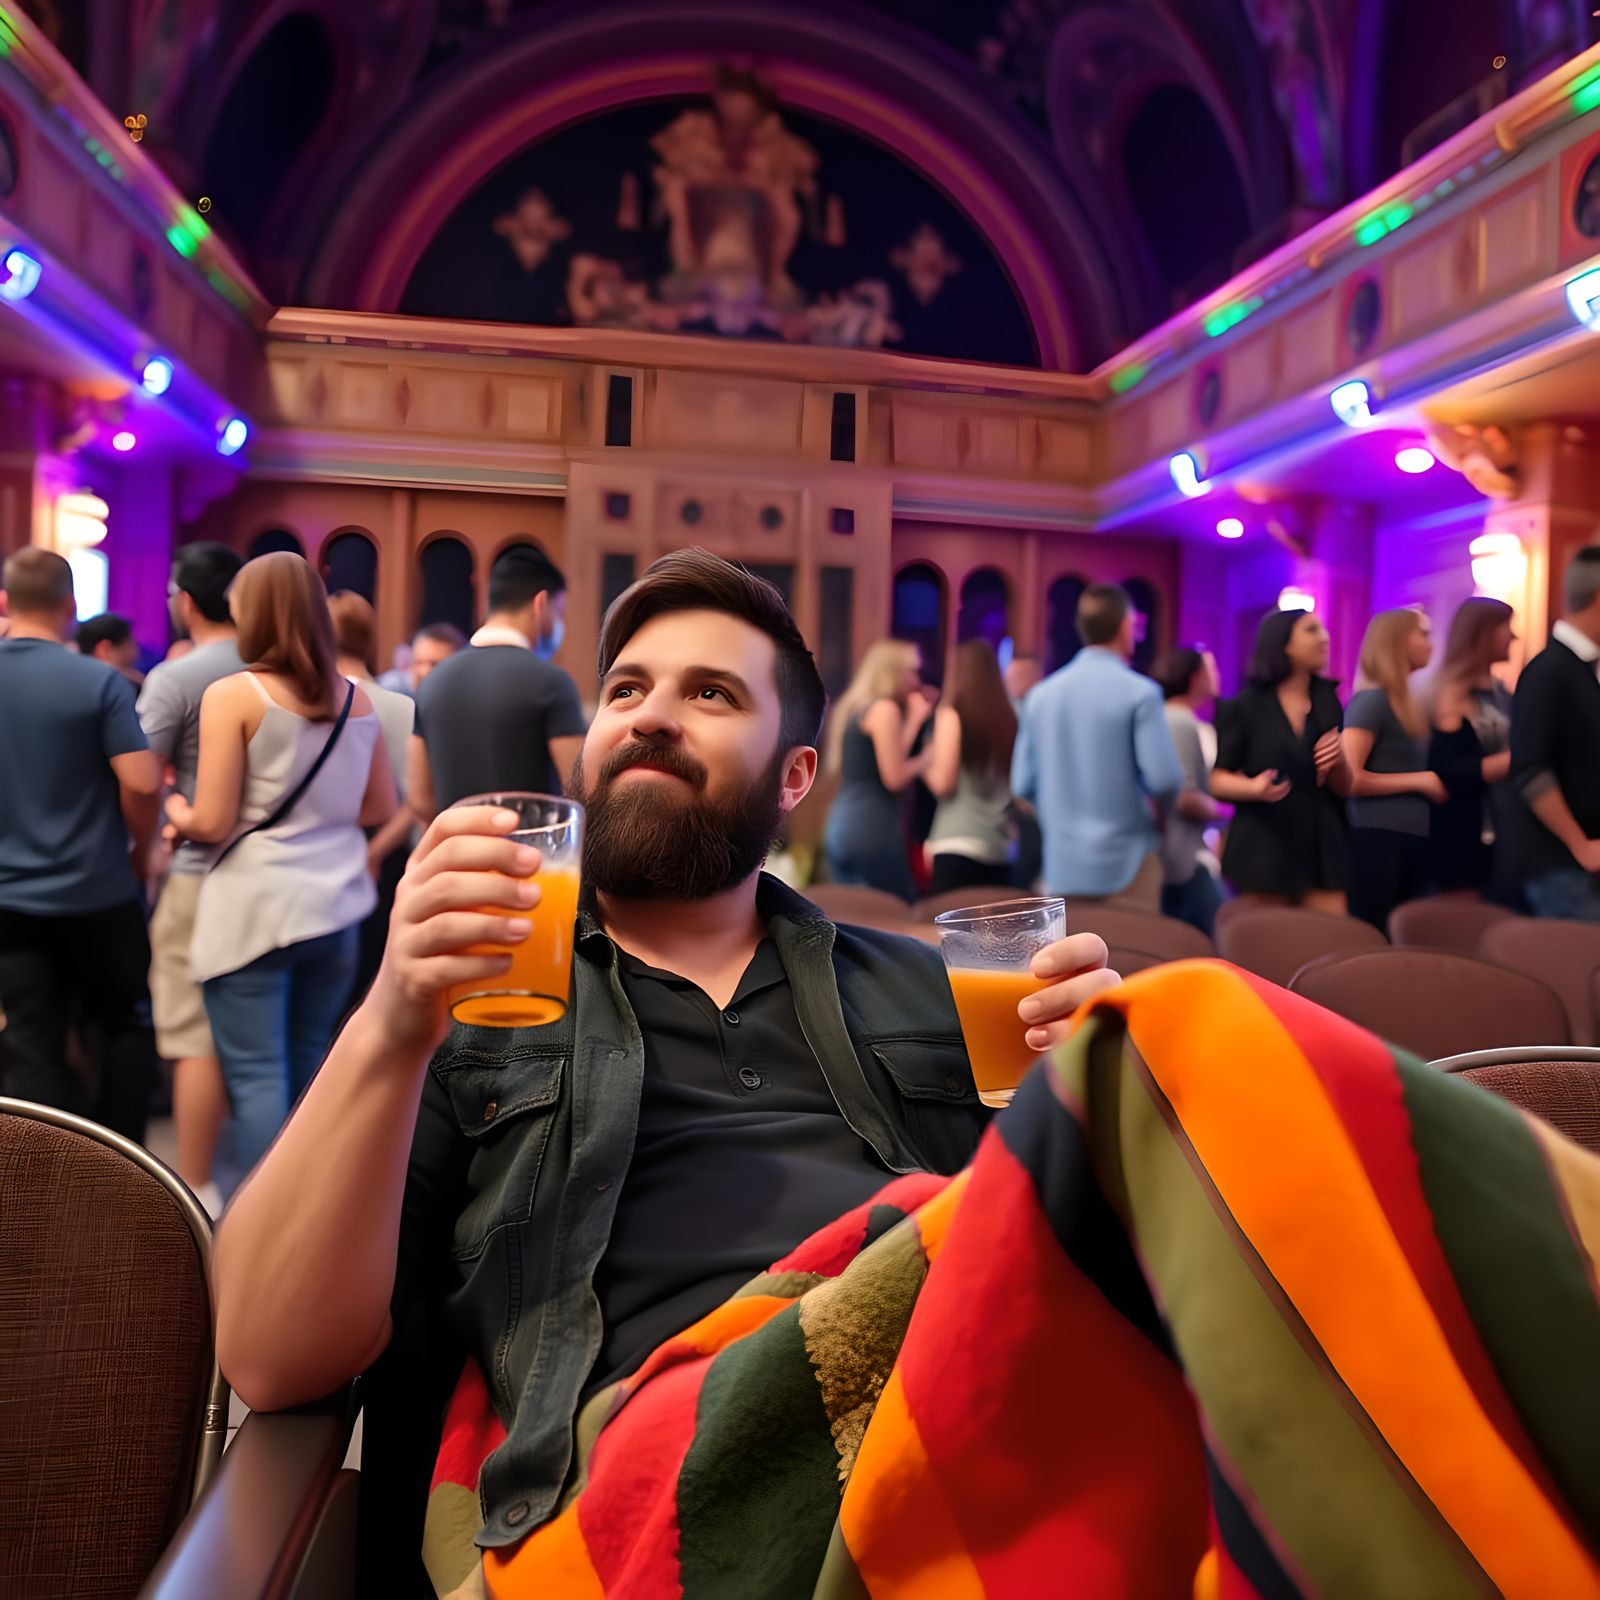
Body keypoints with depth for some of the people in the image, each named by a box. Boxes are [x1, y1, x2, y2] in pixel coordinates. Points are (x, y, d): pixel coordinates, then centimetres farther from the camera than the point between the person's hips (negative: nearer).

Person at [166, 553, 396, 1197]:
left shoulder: (231, 695, -8)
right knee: (308, 1067, 18)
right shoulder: (356, 699, 6)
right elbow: (381, 807, 14)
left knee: (257, 1076, 3)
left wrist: (175, 811, 10)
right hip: (334, 907, 5)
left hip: (254, 910, -5)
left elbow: (213, 824, -10)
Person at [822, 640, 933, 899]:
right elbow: (895, 778, -13)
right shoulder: (885, 709, -9)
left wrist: (914, 719, 17)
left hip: (840, 825, 9)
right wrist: (929, 756, 1)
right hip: (871, 827, -9)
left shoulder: (853, 706, 18)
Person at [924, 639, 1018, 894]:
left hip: (958, 844, -5)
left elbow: (942, 782, -8)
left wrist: (924, 762, 9)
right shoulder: (1009, 719, 9)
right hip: (1000, 846, 5)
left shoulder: (952, 715, -4)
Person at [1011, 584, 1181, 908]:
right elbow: (1164, 780, -14)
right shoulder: (1139, 692, -10)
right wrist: (1160, 802, 8)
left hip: (1061, 865, 5)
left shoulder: (1041, 694, 3)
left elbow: (1023, 784, 5)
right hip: (1125, 862, -5)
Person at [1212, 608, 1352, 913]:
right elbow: (1215, 779, -3)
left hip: (1322, 849, 4)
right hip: (1263, 850, -4)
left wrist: (1338, 760, -7)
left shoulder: (1328, 704, 10)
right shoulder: (1245, 706, -3)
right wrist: (1254, 788, -22)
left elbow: (1344, 788, 14)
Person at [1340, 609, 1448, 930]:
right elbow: (1347, 778, -19)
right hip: (1378, 838, -9)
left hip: (1412, 840, 9)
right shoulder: (1372, 700, -10)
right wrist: (1418, 781, -12)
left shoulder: (1407, 703, 18)